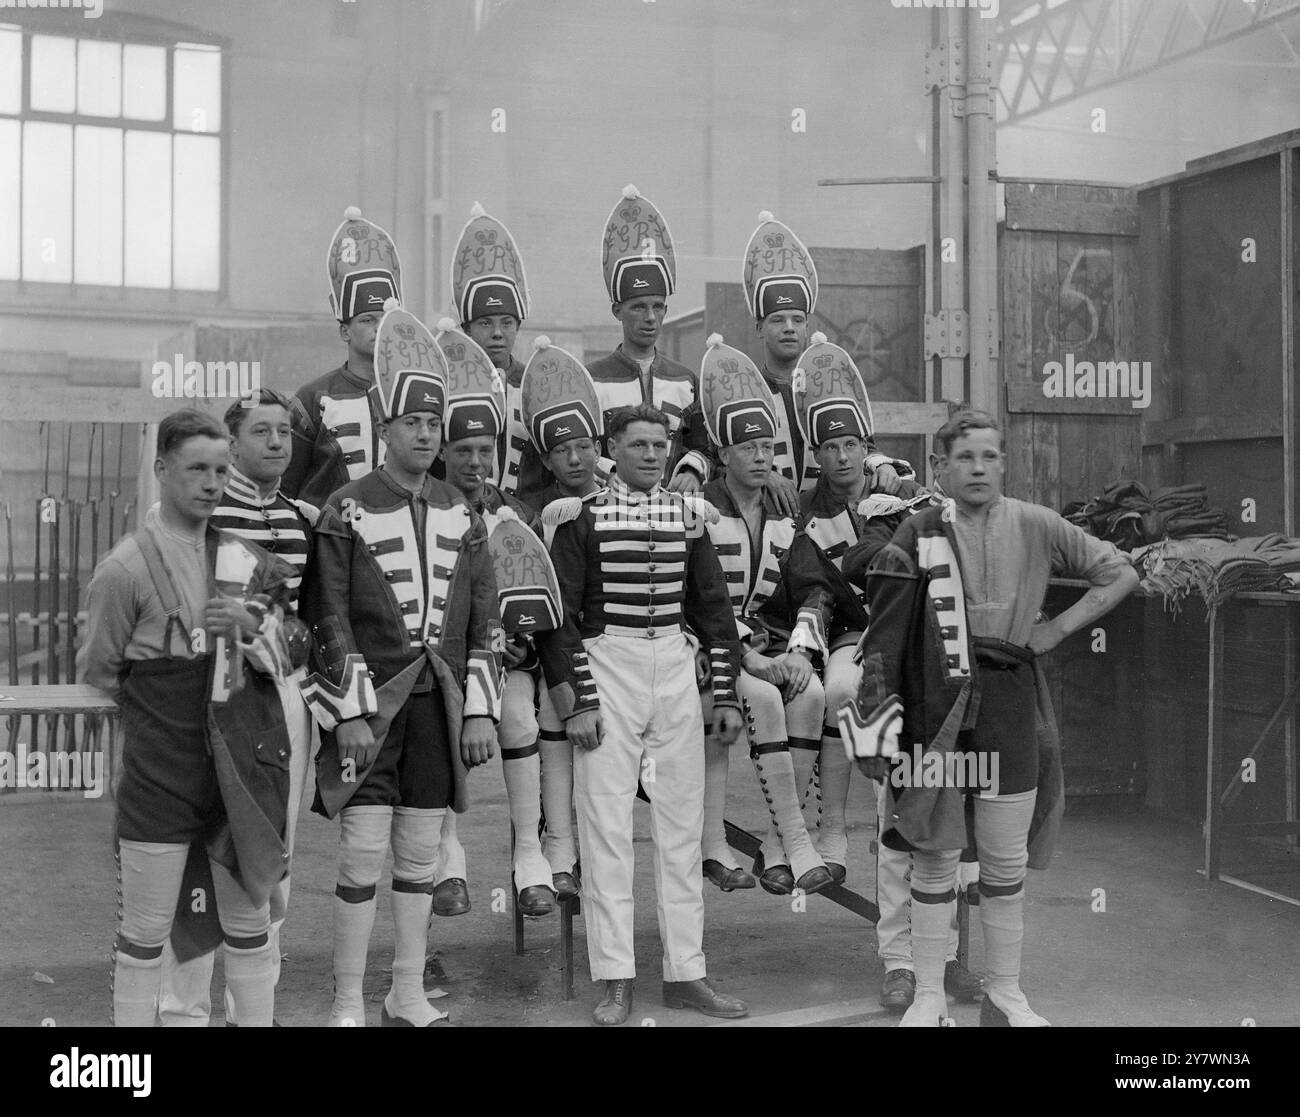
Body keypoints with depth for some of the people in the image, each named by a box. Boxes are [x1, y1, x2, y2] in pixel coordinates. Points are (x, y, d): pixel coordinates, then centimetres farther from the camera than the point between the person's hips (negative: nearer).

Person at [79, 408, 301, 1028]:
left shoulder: (247, 559, 5)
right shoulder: (126, 568, -10)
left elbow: (281, 661, 5)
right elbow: (98, 670, -1)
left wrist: (249, 627, -13)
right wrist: (156, 707, 4)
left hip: (241, 765, 4)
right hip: (158, 772, -4)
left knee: (250, 922, 13)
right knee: (145, 933, 7)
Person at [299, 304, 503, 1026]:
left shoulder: (461, 515, 10)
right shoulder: (347, 512, -2)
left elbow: (485, 621, 9)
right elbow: (330, 621, -6)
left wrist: (482, 711, 3)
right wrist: (348, 714, -11)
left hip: (440, 703, 4)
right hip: (370, 701, -4)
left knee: (421, 853, 10)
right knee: (365, 852, -4)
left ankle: (409, 998, 21)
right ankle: (348, 1005, 9)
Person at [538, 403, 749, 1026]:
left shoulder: (688, 516, 10)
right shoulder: (583, 518, -2)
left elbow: (713, 606, 13)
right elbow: (559, 616, -5)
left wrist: (726, 694, 8)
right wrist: (576, 703, -11)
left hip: (676, 667, 4)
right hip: (606, 668, -4)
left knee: (682, 823, 7)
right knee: (607, 828, -2)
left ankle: (685, 974, 16)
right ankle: (615, 982, 6)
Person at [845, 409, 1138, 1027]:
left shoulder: (1034, 527, 2)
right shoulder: (918, 534, -1)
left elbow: (1120, 574, 12)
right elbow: (885, 636, -2)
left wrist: (1057, 629, 3)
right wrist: (875, 723, -7)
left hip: (1010, 709, 1)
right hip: (932, 709, -1)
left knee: (1007, 861, 9)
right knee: (934, 856, 5)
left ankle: (1005, 994, 24)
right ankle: (929, 997, 18)